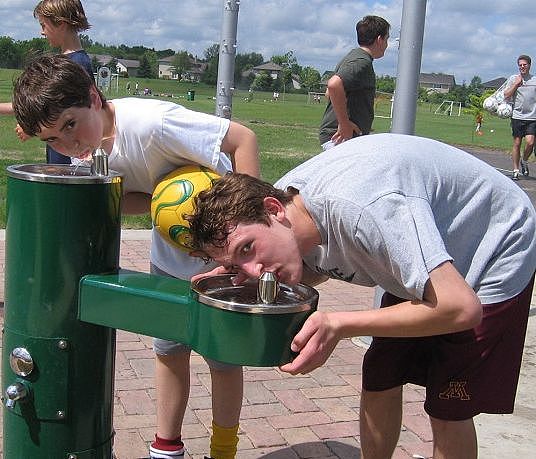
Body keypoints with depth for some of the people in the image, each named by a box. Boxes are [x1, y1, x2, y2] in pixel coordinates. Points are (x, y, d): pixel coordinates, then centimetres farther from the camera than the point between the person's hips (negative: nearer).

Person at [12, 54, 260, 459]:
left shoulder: (150, 122, -33)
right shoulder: (84, 151, -9)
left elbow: (243, 138, -31)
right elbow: (123, 199, -13)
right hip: (171, 253, 7)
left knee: (223, 356, 6)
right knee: (168, 347, 15)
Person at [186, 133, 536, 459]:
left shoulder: (361, 208, -41)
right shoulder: (284, 195, -15)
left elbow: (461, 308, -40)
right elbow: (318, 269, 5)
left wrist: (339, 325, -37)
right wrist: (240, 279, -14)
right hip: (420, 262, 7)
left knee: (447, 409, -4)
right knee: (379, 382, 7)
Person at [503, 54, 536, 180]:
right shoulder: (513, 78, 6)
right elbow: (506, 95, -1)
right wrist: (516, 83, -8)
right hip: (517, 116, 0)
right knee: (517, 143, 3)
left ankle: (524, 161, 16)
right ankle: (515, 170, 12)